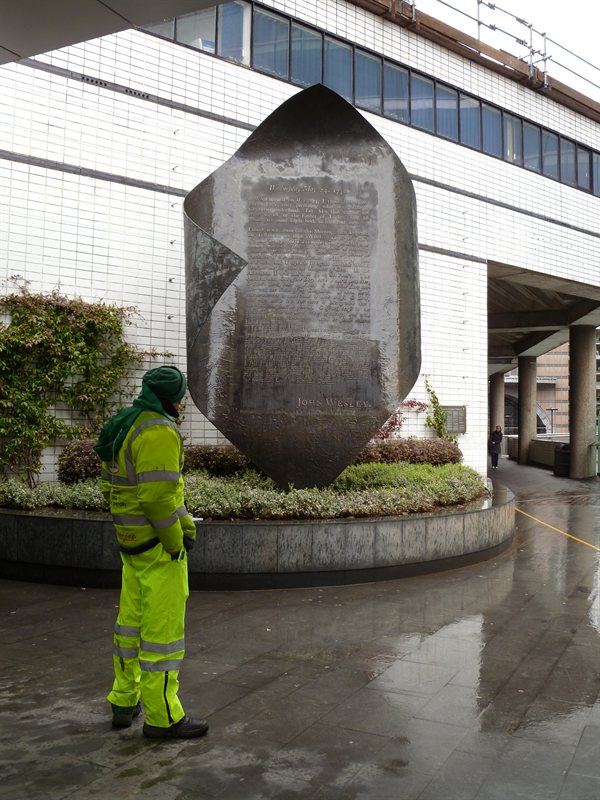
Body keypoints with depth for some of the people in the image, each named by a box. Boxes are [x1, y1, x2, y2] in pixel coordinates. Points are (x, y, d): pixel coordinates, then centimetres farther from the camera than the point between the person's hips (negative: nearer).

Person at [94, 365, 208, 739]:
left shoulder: (125, 426, 10)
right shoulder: (159, 431, -20)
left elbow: (111, 484, 14)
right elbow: (158, 494, -27)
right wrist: (175, 540, -14)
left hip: (131, 540, 10)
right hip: (158, 545, -10)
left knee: (133, 619, 20)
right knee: (163, 625, 0)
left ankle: (124, 701, 32)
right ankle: (163, 717, 10)